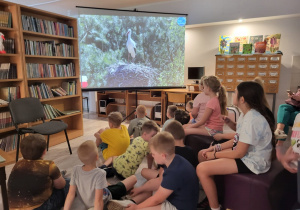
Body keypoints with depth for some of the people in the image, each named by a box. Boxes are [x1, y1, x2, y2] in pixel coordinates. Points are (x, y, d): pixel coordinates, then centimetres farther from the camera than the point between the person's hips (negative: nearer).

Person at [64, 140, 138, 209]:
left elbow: (71, 194, -20)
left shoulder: (76, 170, -24)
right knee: (133, 178, 5)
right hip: (105, 201, -5)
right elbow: (98, 201, -34)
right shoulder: (99, 174, -38)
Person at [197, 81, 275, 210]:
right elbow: (238, 140, 10)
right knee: (203, 154, 11)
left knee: (202, 169, -20)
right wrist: (216, 147, 0)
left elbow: (239, 153, -24)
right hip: (244, 152, 10)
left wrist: (215, 155, -11)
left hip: (252, 162, -10)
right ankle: (210, 196, 24)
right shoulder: (247, 114, 4)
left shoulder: (251, 119, -27)